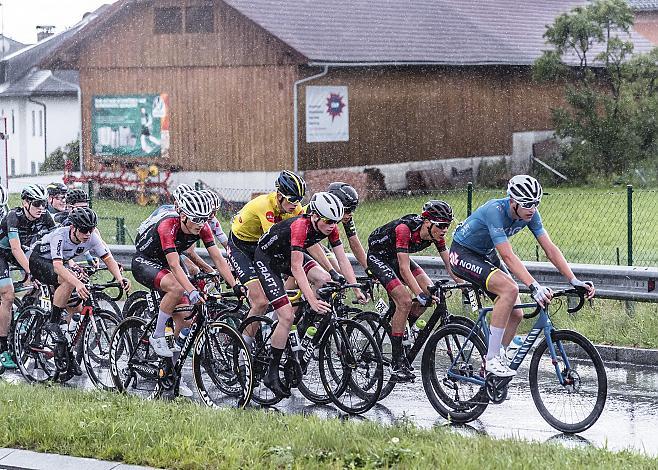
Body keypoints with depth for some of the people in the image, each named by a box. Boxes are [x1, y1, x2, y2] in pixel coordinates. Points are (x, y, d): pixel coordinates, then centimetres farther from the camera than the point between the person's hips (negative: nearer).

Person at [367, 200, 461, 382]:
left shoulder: (436, 234, -15)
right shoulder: (404, 229, -35)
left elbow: (449, 265, -10)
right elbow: (404, 269, -40)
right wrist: (420, 295, -48)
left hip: (396, 257, 7)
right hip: (378, 256, -7)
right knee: (404, 301, -23)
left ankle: (400, 328, 10)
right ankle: (397, 364, -18)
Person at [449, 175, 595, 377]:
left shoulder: (530, 214, -11)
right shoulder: (495, 210, -33)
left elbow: (550, 248, -11)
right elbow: (508, 256, -39)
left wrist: (574, 281, -21)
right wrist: (534, 287, -48)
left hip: (486, 255, 8)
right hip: (463, 253, -8)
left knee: (515, 315, -3)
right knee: (510, 289, -29)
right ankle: (492, 358, -25)